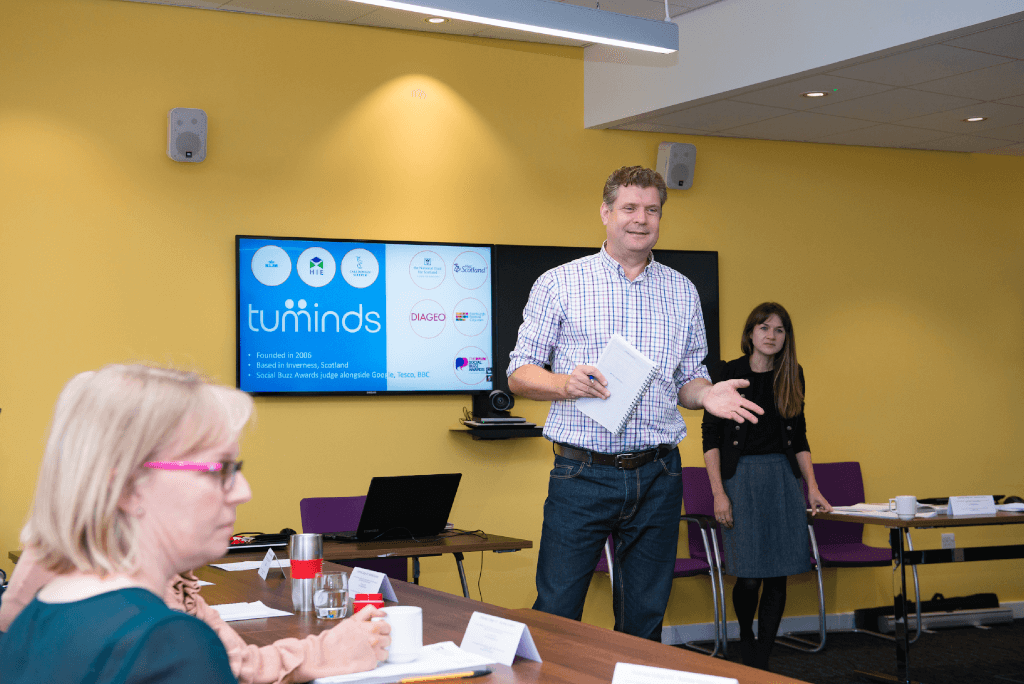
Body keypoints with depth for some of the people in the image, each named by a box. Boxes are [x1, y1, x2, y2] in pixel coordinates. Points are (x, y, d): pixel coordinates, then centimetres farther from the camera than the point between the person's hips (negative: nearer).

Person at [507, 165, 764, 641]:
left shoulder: (683, 292, 13)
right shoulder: (558, 284, 2)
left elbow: (688, 379, 17)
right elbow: (519, 373, 1)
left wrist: (706, 395, -6)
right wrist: (565, 384, -19)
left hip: (658, 476, 3)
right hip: (583, 472, -3)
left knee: (645, 620, 10)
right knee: (556, 615, -3)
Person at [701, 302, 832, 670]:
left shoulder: (792, 376, 9)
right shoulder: (726, 373, -2)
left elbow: (799, 436, 15)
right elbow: (710, 436, -4)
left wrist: (812, 487, 7)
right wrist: (718, 494, -10)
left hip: (783, 477, 4)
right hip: (740, 476, -4)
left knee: (778, 576, 0)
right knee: (750, 575, -7)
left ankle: (761, 660, 11)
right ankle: (745, 638, 23)